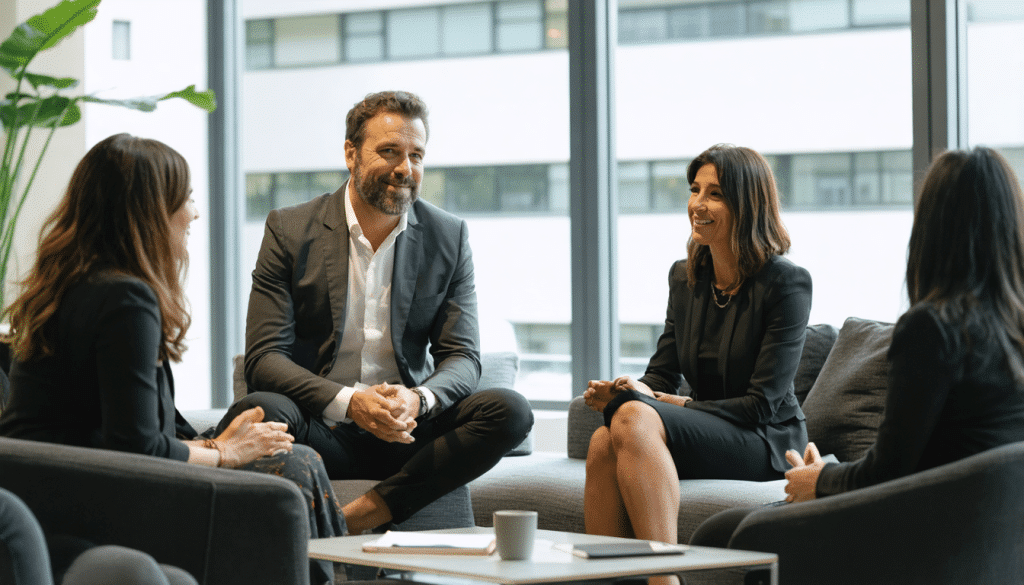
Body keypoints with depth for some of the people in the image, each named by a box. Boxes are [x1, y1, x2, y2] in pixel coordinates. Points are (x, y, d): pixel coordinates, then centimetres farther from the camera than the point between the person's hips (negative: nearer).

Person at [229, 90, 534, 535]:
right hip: (319, 430, -3)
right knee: (259, 411, -35)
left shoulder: (449, 238, 6)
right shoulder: (289, 230, -1)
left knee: (511, 411, -23)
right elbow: (265, 357, -7)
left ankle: (362, 514, -29)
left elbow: (462, 360, 3)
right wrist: (349, 402, -26)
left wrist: (416, 400, -22)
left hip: (403, 431, 3)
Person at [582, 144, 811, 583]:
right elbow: (662, 374, 11)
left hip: (765, 442, -5)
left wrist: (664, 402, -17)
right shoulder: (684, 277, 13)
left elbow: (761, 405, -13)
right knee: (604, 442, -30)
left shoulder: (787, 283, -8)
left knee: (634, 420, -33)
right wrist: (621, 392, -14)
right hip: (704, 433, 5)